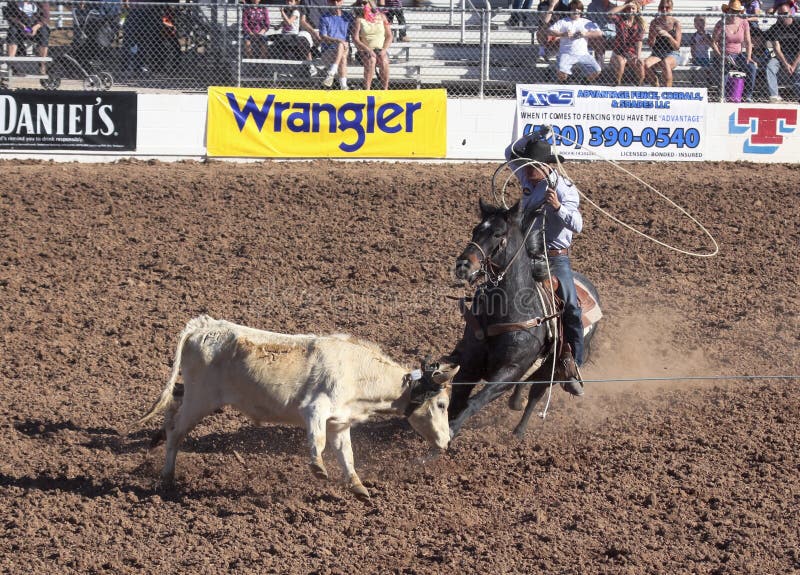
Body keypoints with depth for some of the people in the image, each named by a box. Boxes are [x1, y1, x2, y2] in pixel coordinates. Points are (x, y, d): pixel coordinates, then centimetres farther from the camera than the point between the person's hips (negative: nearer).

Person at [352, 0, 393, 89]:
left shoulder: (381, 16, 10)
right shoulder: (359, 19, 4)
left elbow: (389, 36, 8)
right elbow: (355, 39, -5)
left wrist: (384, 50, -10)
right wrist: (368, 50, -20)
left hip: (381, 51, 1)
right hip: (365, 51, -1)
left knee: (384, 61, -32)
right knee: (371, 61, -35)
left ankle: (385, 91, -29)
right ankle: (367, 90, -38)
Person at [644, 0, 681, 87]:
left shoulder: (675, 23, 0)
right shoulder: (654, 22, 7)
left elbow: (677, 46, -4)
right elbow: (650, 44, 5)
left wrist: (668, 36, -22)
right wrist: (654, 34, -15)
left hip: (672, 54, -3)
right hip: (657, 54, 3)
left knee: (665, 62, -40)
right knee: (646, 64, -32)